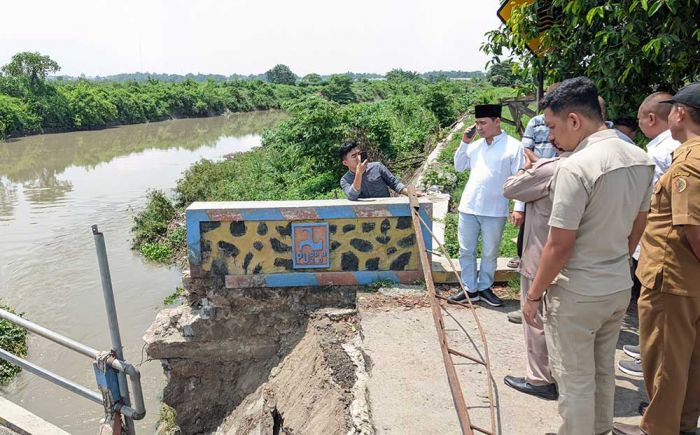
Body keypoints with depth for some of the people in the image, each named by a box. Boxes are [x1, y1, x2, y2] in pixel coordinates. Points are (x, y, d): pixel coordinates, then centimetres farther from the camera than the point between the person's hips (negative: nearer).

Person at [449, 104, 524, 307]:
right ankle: (470, 289, 21)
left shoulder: (514, 146, -6)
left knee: (489, 253, 10)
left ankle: (485, 288, 25)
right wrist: (464, 142, 5)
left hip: (495, 211, -4)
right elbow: (459, 167, 17)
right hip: (468, 207, 4)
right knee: (466, 251, 9)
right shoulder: (475, 145, 8)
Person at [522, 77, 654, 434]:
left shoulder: (576, 167, -24)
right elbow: (638, 226, 11)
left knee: (575, 381, 9)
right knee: (603, 371, 25)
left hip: (577, 296, -8)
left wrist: (533, 295, -10)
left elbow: (559, 246, -22)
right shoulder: (641, 159, 1)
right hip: (620, 288, 8)